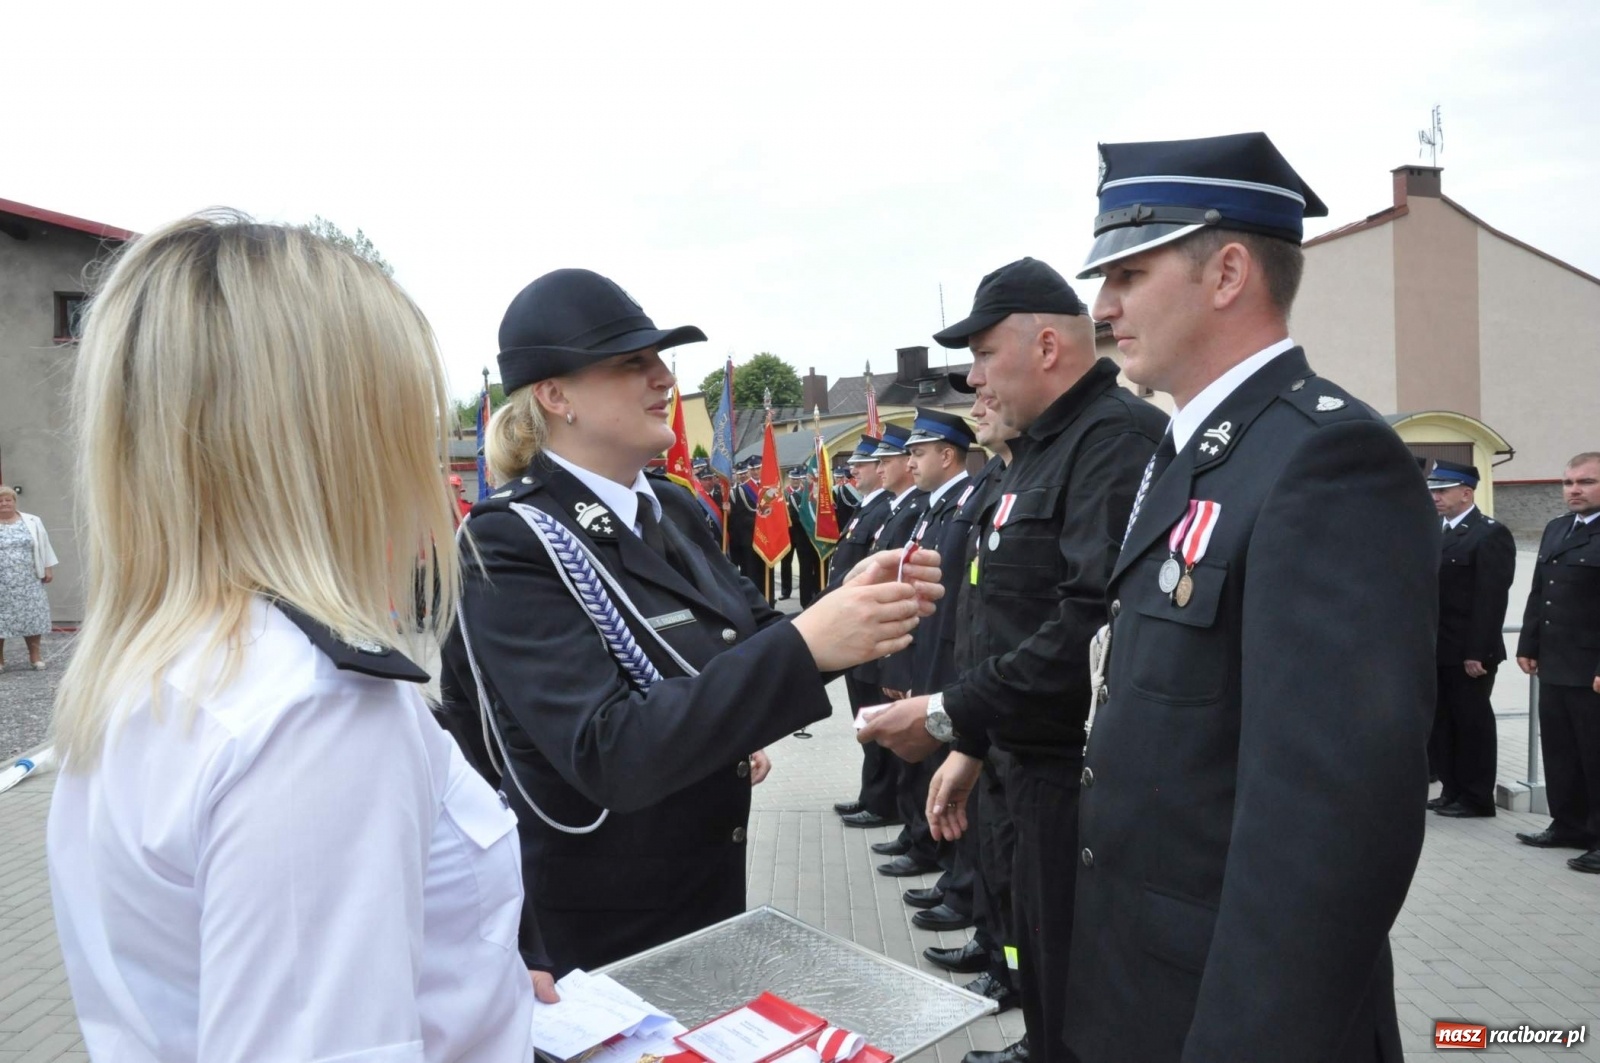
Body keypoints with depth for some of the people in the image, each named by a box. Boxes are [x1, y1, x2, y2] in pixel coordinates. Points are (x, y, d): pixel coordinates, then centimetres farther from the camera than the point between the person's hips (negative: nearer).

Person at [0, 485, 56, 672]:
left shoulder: (33, 522, 6)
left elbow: (43, 546, 9)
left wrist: (48, 568, 5)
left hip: (28, 581, 1)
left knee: (32, 614, 4)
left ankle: (35, 654, 16)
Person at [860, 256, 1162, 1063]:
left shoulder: (1117, 436, -18)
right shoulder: (1042, 447, 14)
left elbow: (1096, 621, -30)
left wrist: (949, 716, -23)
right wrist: (974, 744, 17)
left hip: (1090, 782, -9)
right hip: (1040, 767, 9)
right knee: (1046, 989, 22)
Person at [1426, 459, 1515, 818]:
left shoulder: (1490, 534, -10)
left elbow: (1491, 599, -16)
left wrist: (1477, 651, -20)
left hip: (1468, 652, -8)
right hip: (1436, 650, 8)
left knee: (1472, 723, 3)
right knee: (1442, 723, 13)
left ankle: (1476, 798, 13)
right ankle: (1452, 791, 23)